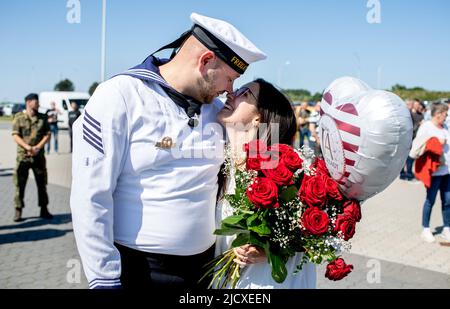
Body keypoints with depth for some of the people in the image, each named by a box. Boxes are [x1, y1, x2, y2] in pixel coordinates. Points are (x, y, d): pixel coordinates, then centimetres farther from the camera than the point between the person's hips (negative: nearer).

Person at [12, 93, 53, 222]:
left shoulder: (43, 117, 8)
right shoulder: (18, 117, 1)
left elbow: (47, 134, 3)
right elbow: (15, 136, -4)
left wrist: (38, 147, -11)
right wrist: (27, 147, -18)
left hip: (38, 155, 2)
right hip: (23, 155, -2)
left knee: (42, 183, 7)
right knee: (20, 184, 0)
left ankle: (44, 210, 17)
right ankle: (18, 210, 10)